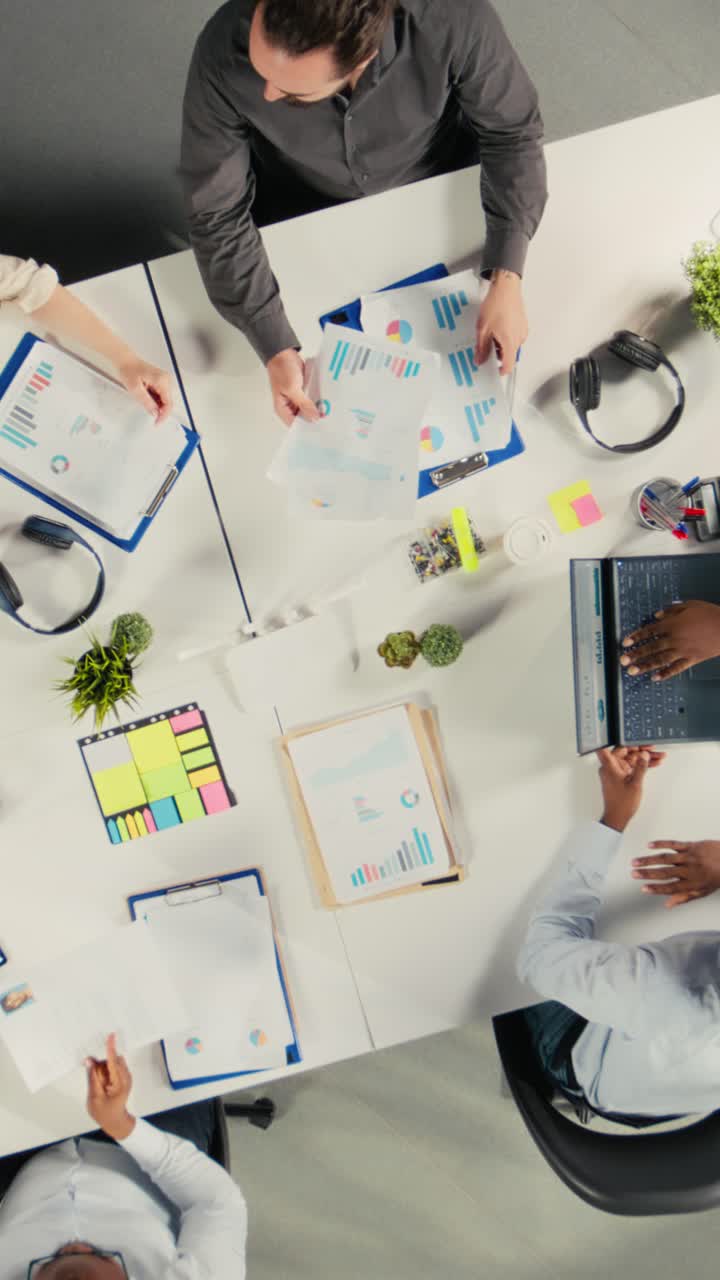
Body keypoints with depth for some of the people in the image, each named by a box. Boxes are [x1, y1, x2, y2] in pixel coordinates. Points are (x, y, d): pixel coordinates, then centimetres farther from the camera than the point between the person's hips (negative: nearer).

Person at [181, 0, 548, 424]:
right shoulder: (222, 55, -35)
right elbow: (218, 215, -24)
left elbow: (513, 132, -20)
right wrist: (275, 349, -33)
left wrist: (507, 280, -30)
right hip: (302, 218, 0)